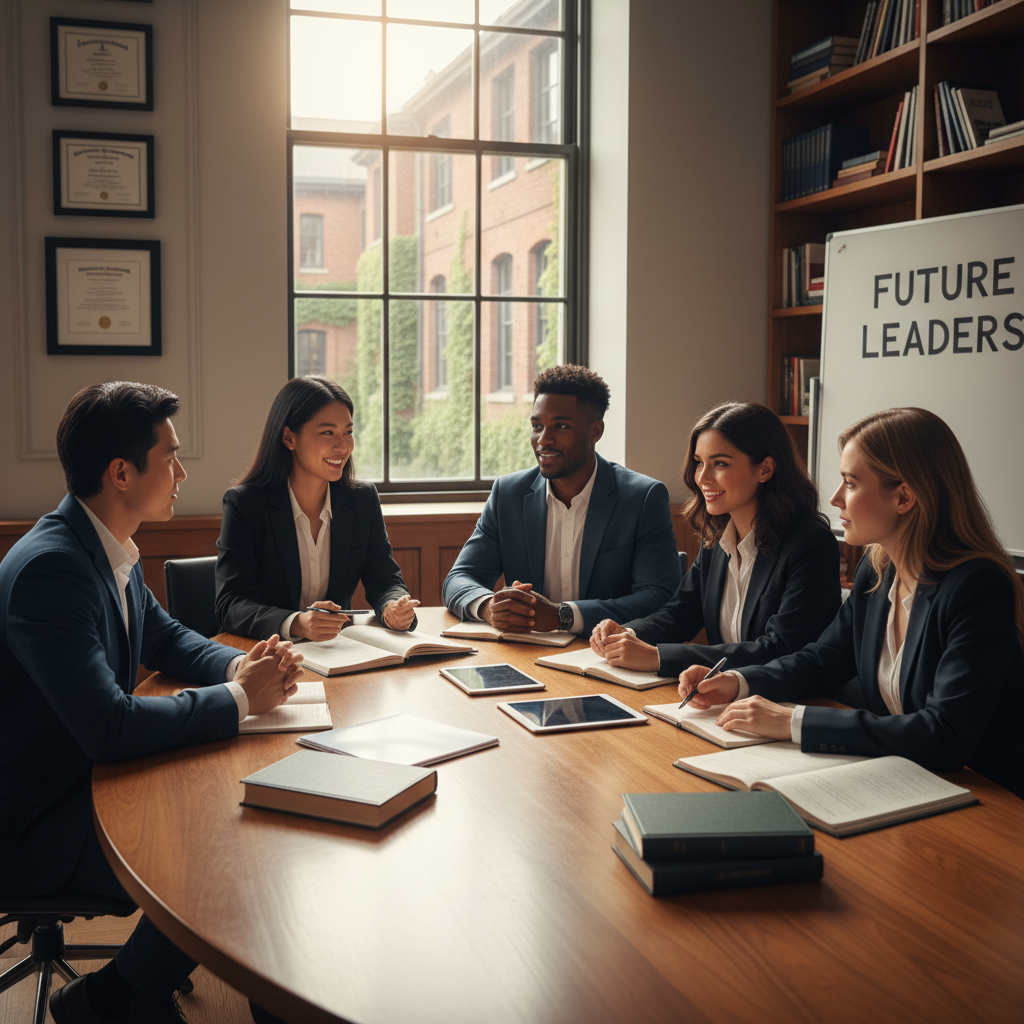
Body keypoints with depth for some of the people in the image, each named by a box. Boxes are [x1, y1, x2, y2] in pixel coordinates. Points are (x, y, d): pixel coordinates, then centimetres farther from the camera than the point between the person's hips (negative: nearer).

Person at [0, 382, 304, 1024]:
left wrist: (240, 667, -4)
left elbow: (168, 638, 18)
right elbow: (109, 728, -34)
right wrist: (239, 698, -22)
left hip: (92, 777, 10)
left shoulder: (110, 549, 3)